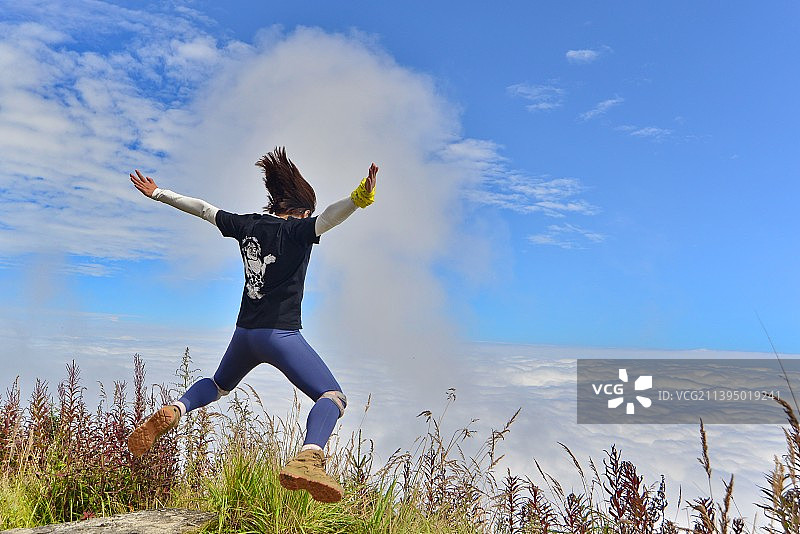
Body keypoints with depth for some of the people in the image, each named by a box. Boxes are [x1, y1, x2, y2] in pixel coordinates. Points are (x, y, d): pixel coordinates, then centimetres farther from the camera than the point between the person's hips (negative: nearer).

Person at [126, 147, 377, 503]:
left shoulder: (247, 225, 9)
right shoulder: (297, 230, -7)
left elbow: (202, 209, 20)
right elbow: (329, 216, -27)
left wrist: (157, 193, 32)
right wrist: (360, 197, -40)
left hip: (245, 333, 7)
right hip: (280, 334, -6)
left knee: (219, 385, 33)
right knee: (333, 396, -7)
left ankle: (171, 412, 5)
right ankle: (307, 459, -36)